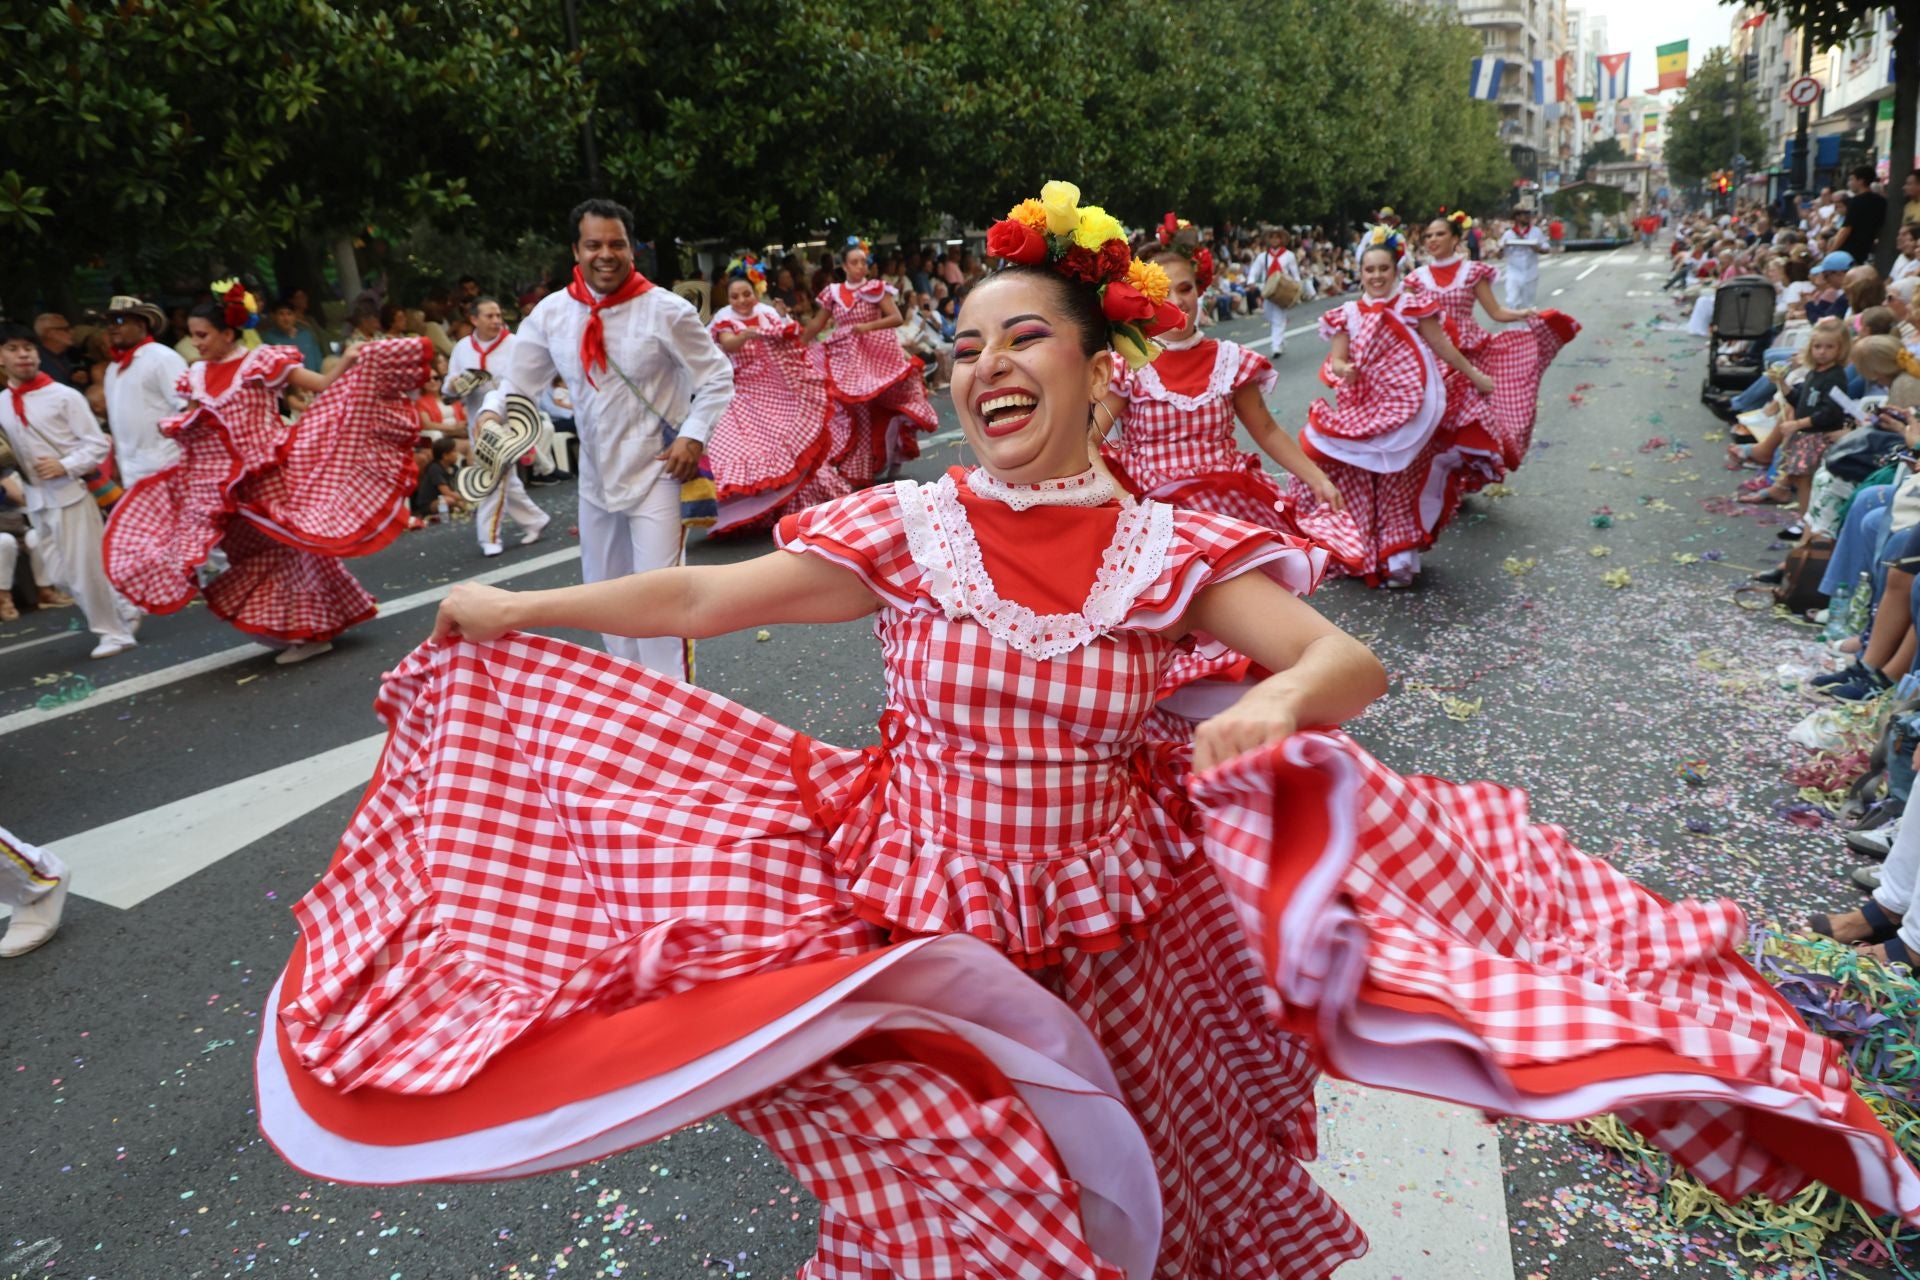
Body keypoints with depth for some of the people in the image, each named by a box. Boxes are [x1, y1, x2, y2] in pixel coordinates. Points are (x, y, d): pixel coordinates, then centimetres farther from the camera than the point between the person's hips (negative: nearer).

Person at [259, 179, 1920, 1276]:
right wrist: (518, 610, 3)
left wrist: (1279, 700, -30)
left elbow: (1353, 661, -8)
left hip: (1115, 928, 1)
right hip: (924, 920, 0)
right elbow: (699, 595, -2)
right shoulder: (898, 530, -7)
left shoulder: (1175, 555, -7)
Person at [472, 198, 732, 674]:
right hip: (595, 476, 5)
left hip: (655, 473, -5)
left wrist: (694, 434, -17)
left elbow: (717, 377, -6)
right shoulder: (551, 313, -3)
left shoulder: (666, 310, -13)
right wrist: (492, 412, -15)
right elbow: (519, 380, 5)